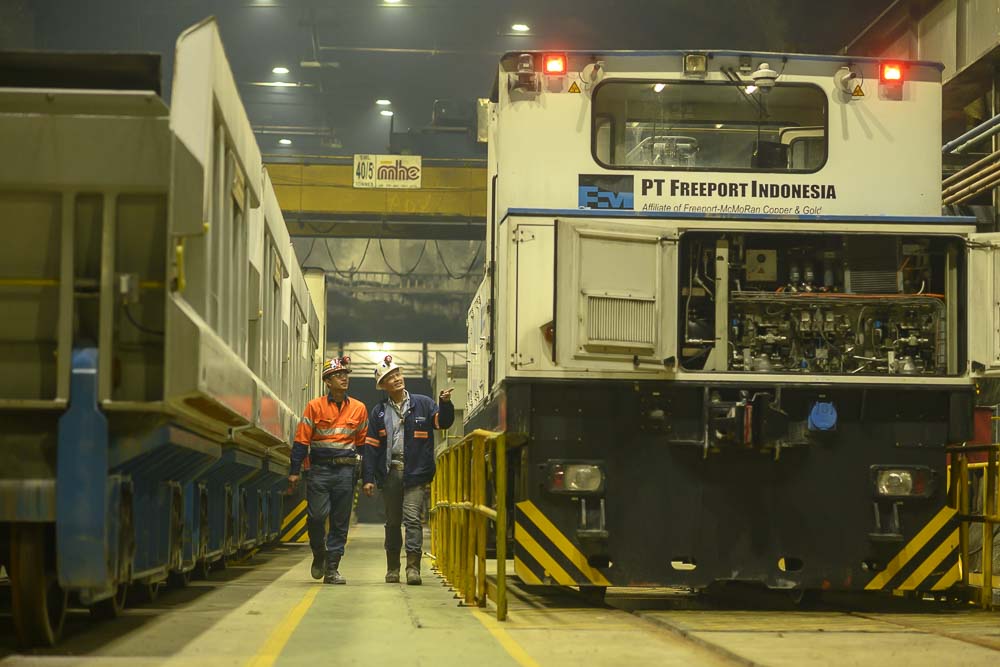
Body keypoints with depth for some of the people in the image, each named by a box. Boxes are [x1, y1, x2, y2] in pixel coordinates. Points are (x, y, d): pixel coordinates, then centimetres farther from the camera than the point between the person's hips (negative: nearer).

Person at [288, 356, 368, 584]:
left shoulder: (359, 409, 8)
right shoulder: (315, 406, 1)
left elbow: (364, 442, 14)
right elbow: (301, 439, 0)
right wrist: (294, 471, -4)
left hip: (346, 471, 2)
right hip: (320, 469, -2)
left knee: (340, 521, 2)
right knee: (317, 515, -9)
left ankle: (332, 568, 8)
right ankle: (319, 554, 17)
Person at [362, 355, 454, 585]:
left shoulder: (422, 404, 6)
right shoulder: (379, 412, 10)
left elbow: (443, 422, -3)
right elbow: (371, 446, 7)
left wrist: (445, 404, -24)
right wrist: (368, 478, 1)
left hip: (415, 472, -2)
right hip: (389, 471, 3)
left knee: (413, 518, -12)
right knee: (392, 521, 10)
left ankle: (413, 567, -14)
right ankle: (392, 568, 20)